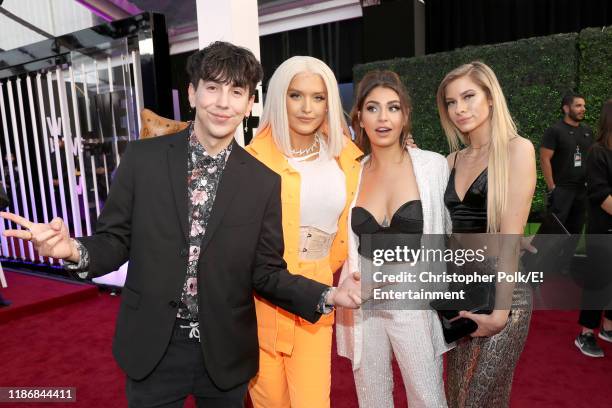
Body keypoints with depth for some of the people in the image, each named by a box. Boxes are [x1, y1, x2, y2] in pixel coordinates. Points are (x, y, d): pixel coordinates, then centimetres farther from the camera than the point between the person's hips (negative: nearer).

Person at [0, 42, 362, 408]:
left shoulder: (264, 182, -4)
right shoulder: (142, 158, -6)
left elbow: (266, 272, -2)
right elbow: (115, 241, -1)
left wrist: (327, 295, -17)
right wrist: (74, 250, -23)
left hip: (225, 353, 1)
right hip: (152, 348, 0)